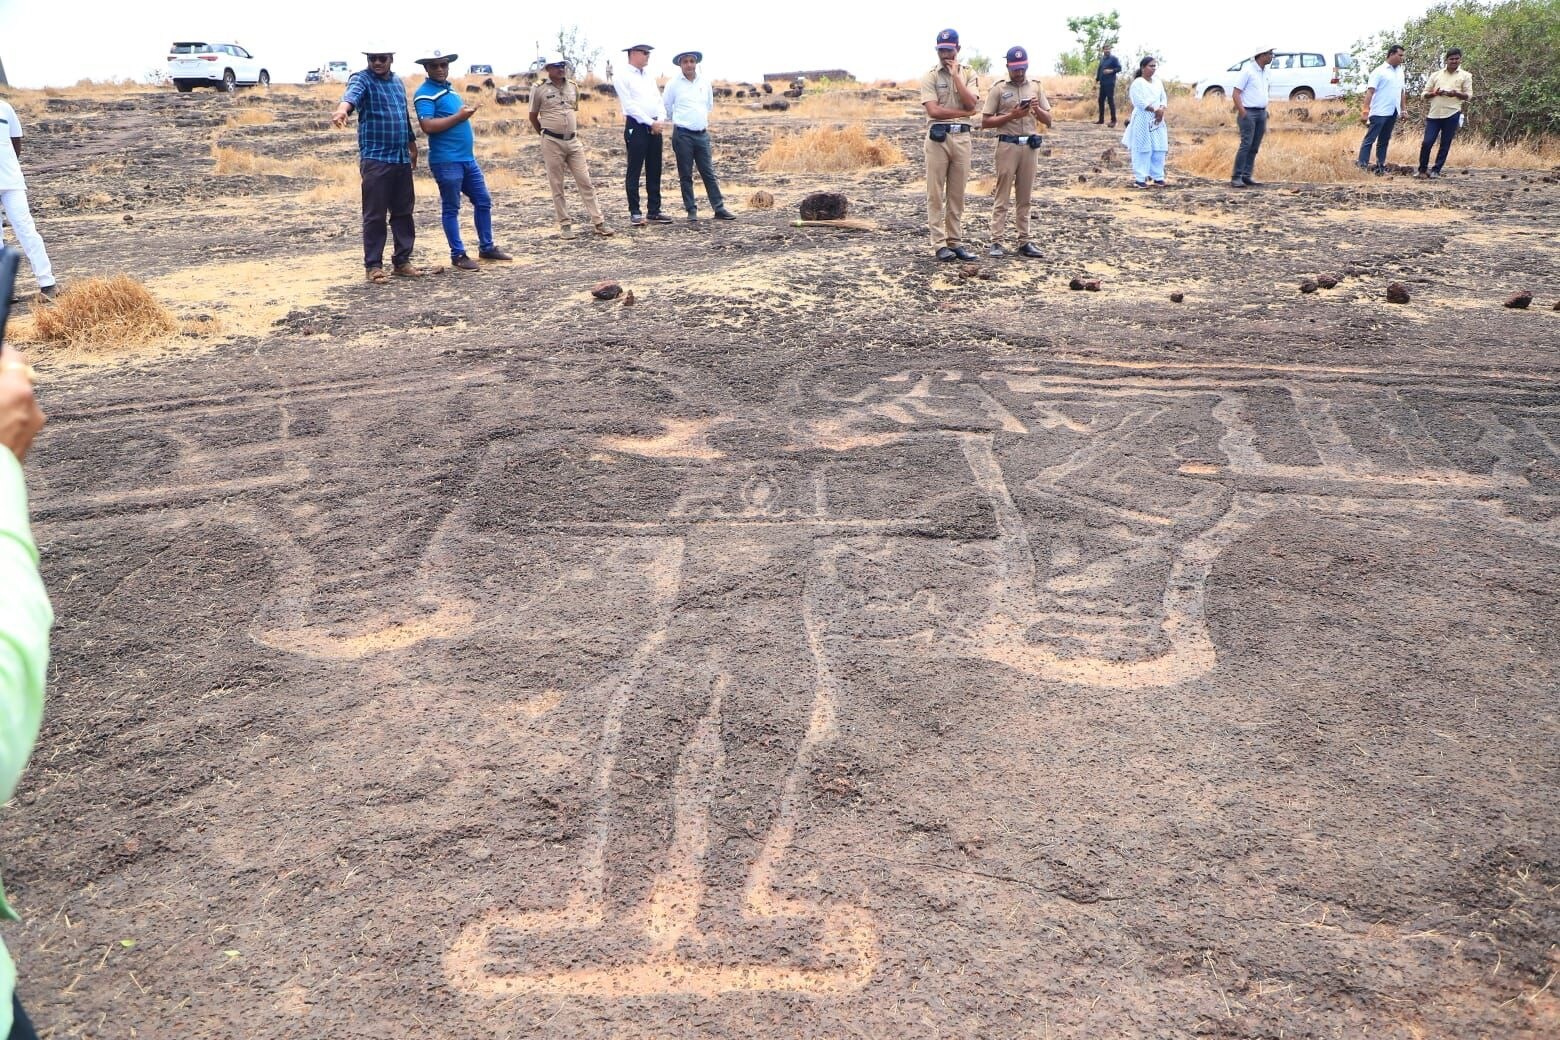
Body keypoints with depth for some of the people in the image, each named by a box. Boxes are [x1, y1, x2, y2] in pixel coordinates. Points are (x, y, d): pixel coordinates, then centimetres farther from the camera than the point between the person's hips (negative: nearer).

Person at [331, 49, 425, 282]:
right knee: (375, 215, -3)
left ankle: (402, 261, 21)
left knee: (403, 212, 11)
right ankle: (373, 265, 3)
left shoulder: (397, 81, 15)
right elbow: (352, 95, -29)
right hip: (375, 158, -6)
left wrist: (412, 144, 32)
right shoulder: (362, 79, -6)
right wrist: (342, 109, -50)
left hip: (401, 158, 6)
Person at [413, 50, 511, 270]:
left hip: (468, 158, 9)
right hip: (447, 161, -9)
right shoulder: (425, 93, -10)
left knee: (483, 202, 14)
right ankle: (458, 255, 8)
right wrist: (460, 116, -18)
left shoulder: (449, 89, 17)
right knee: (451, 209, 1)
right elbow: (428, 126, -22)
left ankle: (486, 247, 26)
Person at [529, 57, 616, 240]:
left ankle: (598, 222, 1)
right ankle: (564, 224, 8)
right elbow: (533, 117, 7)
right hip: (552, 143, -4)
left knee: (585, 182, 0)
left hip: (573, 141, 4)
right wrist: (546, 135, 13)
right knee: (557, 185, 2)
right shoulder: (539, 89, -3)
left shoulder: (573, 86, 9)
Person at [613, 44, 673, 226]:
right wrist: (651, 123, -16)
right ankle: (635, 213, 1)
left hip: (655, 127, 7)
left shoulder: (649, 77, 17)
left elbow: (658, 100, 13)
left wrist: (661, 120, -5)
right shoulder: (623, 78, -4)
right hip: (636, 127, -7)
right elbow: (630, 106, -12)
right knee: (634, 171, -3)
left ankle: (654, 212, 13)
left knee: (654, 171, 8)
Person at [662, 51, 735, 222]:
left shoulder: (705, 83, 8)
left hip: (702, 134, 3)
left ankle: (719, 208, 5)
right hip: (683, 135, -3)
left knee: (709, 173, 4)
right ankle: (691, 211, 8)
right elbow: (666, 107, 8)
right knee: (685, 175, 2)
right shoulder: (674, 84, -2)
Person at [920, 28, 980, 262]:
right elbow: (933, 111, -11)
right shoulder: (930, 76, 1)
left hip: (962, 136, 3)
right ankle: (940, 244, 0)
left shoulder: (968, 74, 10)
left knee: (957, 193, 6)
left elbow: (971, 104, -7)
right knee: (936, 194, -3)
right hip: (938, 136, -3)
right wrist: (964, 112, -8)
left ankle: (955, 242, 12)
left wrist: (955, 76, -8)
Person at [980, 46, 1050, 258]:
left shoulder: (1035, 88, 11)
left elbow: (1048, 120, 12)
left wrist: (1037, 109, -8)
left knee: (1025, 197, 8)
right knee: (1002, 196, -4)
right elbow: (985, 122, -4)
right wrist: (1011, 115, -14)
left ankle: (1024, 241, 11)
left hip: (1030, 145, 4)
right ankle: (996, 242, -3)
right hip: (1007, 145, -4)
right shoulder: (998, 89, 0)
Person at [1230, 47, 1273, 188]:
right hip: (1249, 113, -8)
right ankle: (1236, 178, -12)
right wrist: (1243, 114, -20)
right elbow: (1236, 94, -13)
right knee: (1246, 145, -14)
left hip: (1261, 113, 8)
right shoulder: (1247, 70, -9)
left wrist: (1265, 113, 17)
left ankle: (1246, 176, 8)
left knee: (1255, 147, 5)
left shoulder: (1265, 72, 14)